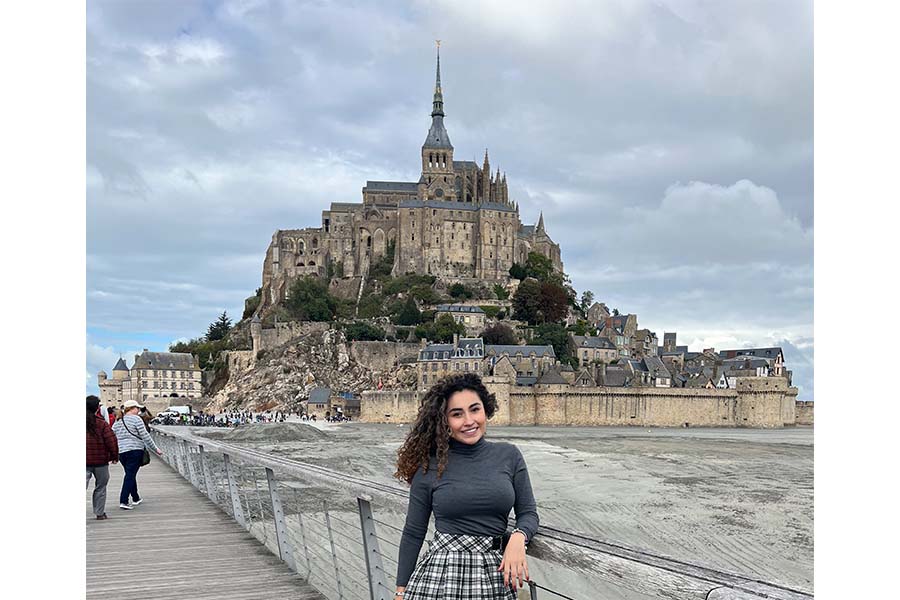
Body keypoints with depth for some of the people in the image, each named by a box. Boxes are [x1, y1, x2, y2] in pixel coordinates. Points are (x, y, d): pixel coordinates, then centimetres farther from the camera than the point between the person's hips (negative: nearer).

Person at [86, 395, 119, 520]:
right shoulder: (101, 423, -10)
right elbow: (111, 440, -12)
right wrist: (114, 456, 1)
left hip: (84, 461, 2)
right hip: (100, 461, -2)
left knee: (83, 486, -2)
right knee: (100, 487, 12)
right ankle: (99, 513, 18)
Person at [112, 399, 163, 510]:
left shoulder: (118, 421, 13)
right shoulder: (136, 419, -7)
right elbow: (145, 436, -8)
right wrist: (156, 449, -2)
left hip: (121, 451, 7)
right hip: (135, 450, -7)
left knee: (130, 475, 18)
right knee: (130, 475, -7)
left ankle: (136, 498, 28)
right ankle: (123, 501, -15)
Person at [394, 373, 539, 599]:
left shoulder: (509, 455, 2)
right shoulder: (430, 468, -2)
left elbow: (528, 513, 7)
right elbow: (413, 533, 4)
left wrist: (518, 538, -14)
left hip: (495, 575, 2)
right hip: (440, 574, -1)